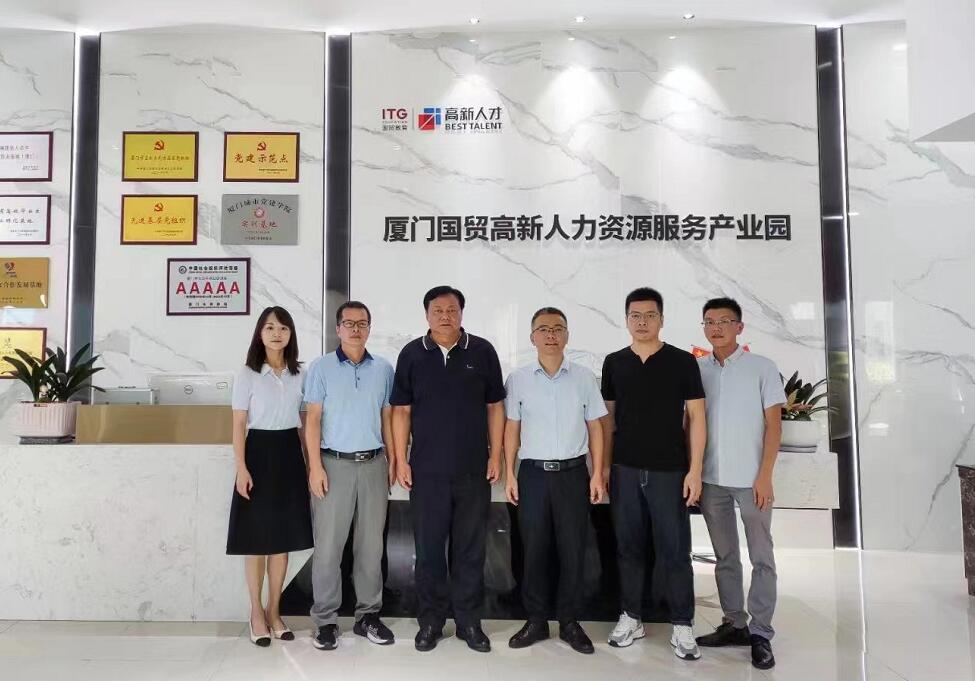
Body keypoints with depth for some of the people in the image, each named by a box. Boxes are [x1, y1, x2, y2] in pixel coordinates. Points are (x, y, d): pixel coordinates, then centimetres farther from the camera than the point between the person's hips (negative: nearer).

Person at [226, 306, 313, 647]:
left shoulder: (300, 374, 6)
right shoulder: (247, 375, -3)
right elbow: (238, 425, -4)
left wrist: (311, 462, 8)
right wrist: (241, 468, -12)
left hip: (290, 454, 3)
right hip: (259, 453, -3)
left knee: (283, 538, 9)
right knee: (257, 538, 4)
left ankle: (274, 611, 23)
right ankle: (256, 613, 20)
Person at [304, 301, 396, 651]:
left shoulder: (384, 369, 7)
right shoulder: (321, 367, 0)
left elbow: (387, 418, 11)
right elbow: (313, 418, -3)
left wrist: (393, 460, 6)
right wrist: (315, 465, -9)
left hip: (373, 464, 3)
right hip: (335, 463, -2)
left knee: (371, 544, 9)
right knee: (328, 545, 1)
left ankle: (368, 615, 21)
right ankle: (325, 619, 14)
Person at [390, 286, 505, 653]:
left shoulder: (482, 352, 1)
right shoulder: (411, 354, 2)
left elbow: (495, 407, 4)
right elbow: (401, 411, 3)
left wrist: (495, 456, 0)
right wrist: (401, 460, -1)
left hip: (474, 469, 0)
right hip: (426, 470, 0)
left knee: (470, 548, 9)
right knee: (429, 548, 9)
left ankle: (469, 621, 24)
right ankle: (431, 620, 25)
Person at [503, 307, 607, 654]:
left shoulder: (584, 377, 3)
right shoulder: (518, 379, 2)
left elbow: (595, 427, 6)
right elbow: (512, 429, 5)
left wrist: (598, 475, 0)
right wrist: (509, 475, 0)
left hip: (573, 472, 0)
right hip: (533, 473, 0)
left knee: (573, 550, 6)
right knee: (533, 550, 7)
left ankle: (570, 622, 21)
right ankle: (536, 620, 22)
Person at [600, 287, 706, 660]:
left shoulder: (683, 362, -1)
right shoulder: (614, 363, 6)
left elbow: (696, 418, -2)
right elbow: (608, 417, 9)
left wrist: (695, 469, -7)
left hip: (669, 471, -2)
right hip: (624, 470, 2)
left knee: (675, 551, 4)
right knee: (628, 547, 11)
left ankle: (682, 625, 16)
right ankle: (631, 617, 24)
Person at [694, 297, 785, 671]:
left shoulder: (762, 367, -2)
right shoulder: (696, 369, 6)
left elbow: (773, 424, -3)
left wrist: (765, 476, -9)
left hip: (751, 479, -3)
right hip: (710, 479, 3)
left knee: (761, 558, 4)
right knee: (725, 557, 12)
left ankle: (760, 633, 14)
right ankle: (734, 624, 24)